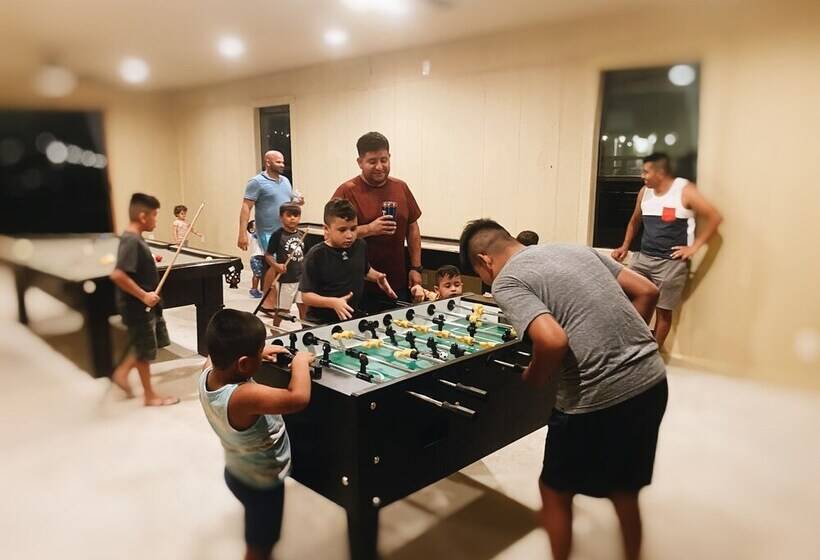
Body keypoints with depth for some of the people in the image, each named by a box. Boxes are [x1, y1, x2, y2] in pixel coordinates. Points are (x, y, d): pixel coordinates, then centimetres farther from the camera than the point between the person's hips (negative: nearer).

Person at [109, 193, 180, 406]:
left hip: (146, 305, 9)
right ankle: (150, 395, 19)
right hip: (137, 306, -9)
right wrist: (143, 295, -25)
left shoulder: (134, 237, 6)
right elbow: (117, 275, -32)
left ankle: (122, 372, 31)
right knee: (145, 350, 5)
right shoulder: (131, 241, -24)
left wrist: (150, 261, 8)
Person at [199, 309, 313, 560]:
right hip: (263, 483, -7)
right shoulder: (243, 397, -42)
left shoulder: (207, 374, -18)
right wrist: (300, 362, -29)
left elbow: (220, 356, 6)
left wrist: (259, 351, -3)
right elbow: (299, 397, -47)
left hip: (237, 472, 7)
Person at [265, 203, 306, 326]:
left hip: (301, 278, 5)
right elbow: (268, 255, -10)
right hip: (285, 279, -5)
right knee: (282, 309, 7)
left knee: (304, 306, 10)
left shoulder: (301, 235, 6)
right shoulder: (278, 235, -11)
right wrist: (276, 266, -26)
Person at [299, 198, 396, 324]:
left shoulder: (360, 246, 2)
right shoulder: (316, 255, -13)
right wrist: (333, 302, -25)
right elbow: (306, 296, -12)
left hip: (354, 318, 4)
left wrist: (377, 277, 4)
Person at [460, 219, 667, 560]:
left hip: (599, 397, -7)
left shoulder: (506, 281, -5)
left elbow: (553, 340, -22)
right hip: (652, 380, 8)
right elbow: (646, 291, 15)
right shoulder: (577, 249, 16)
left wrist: (532, 378, -3)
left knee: (555, 489, 20)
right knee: (623, 488, 28)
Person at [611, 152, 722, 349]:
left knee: (663, 311, 1)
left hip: (671, 262, -5)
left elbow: (715, 217, -8)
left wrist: (694, 247, -11)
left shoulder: (684, 190, -8)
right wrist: (625, 247, 17)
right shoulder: (644, 191, 9)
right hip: (643, 257, 6)